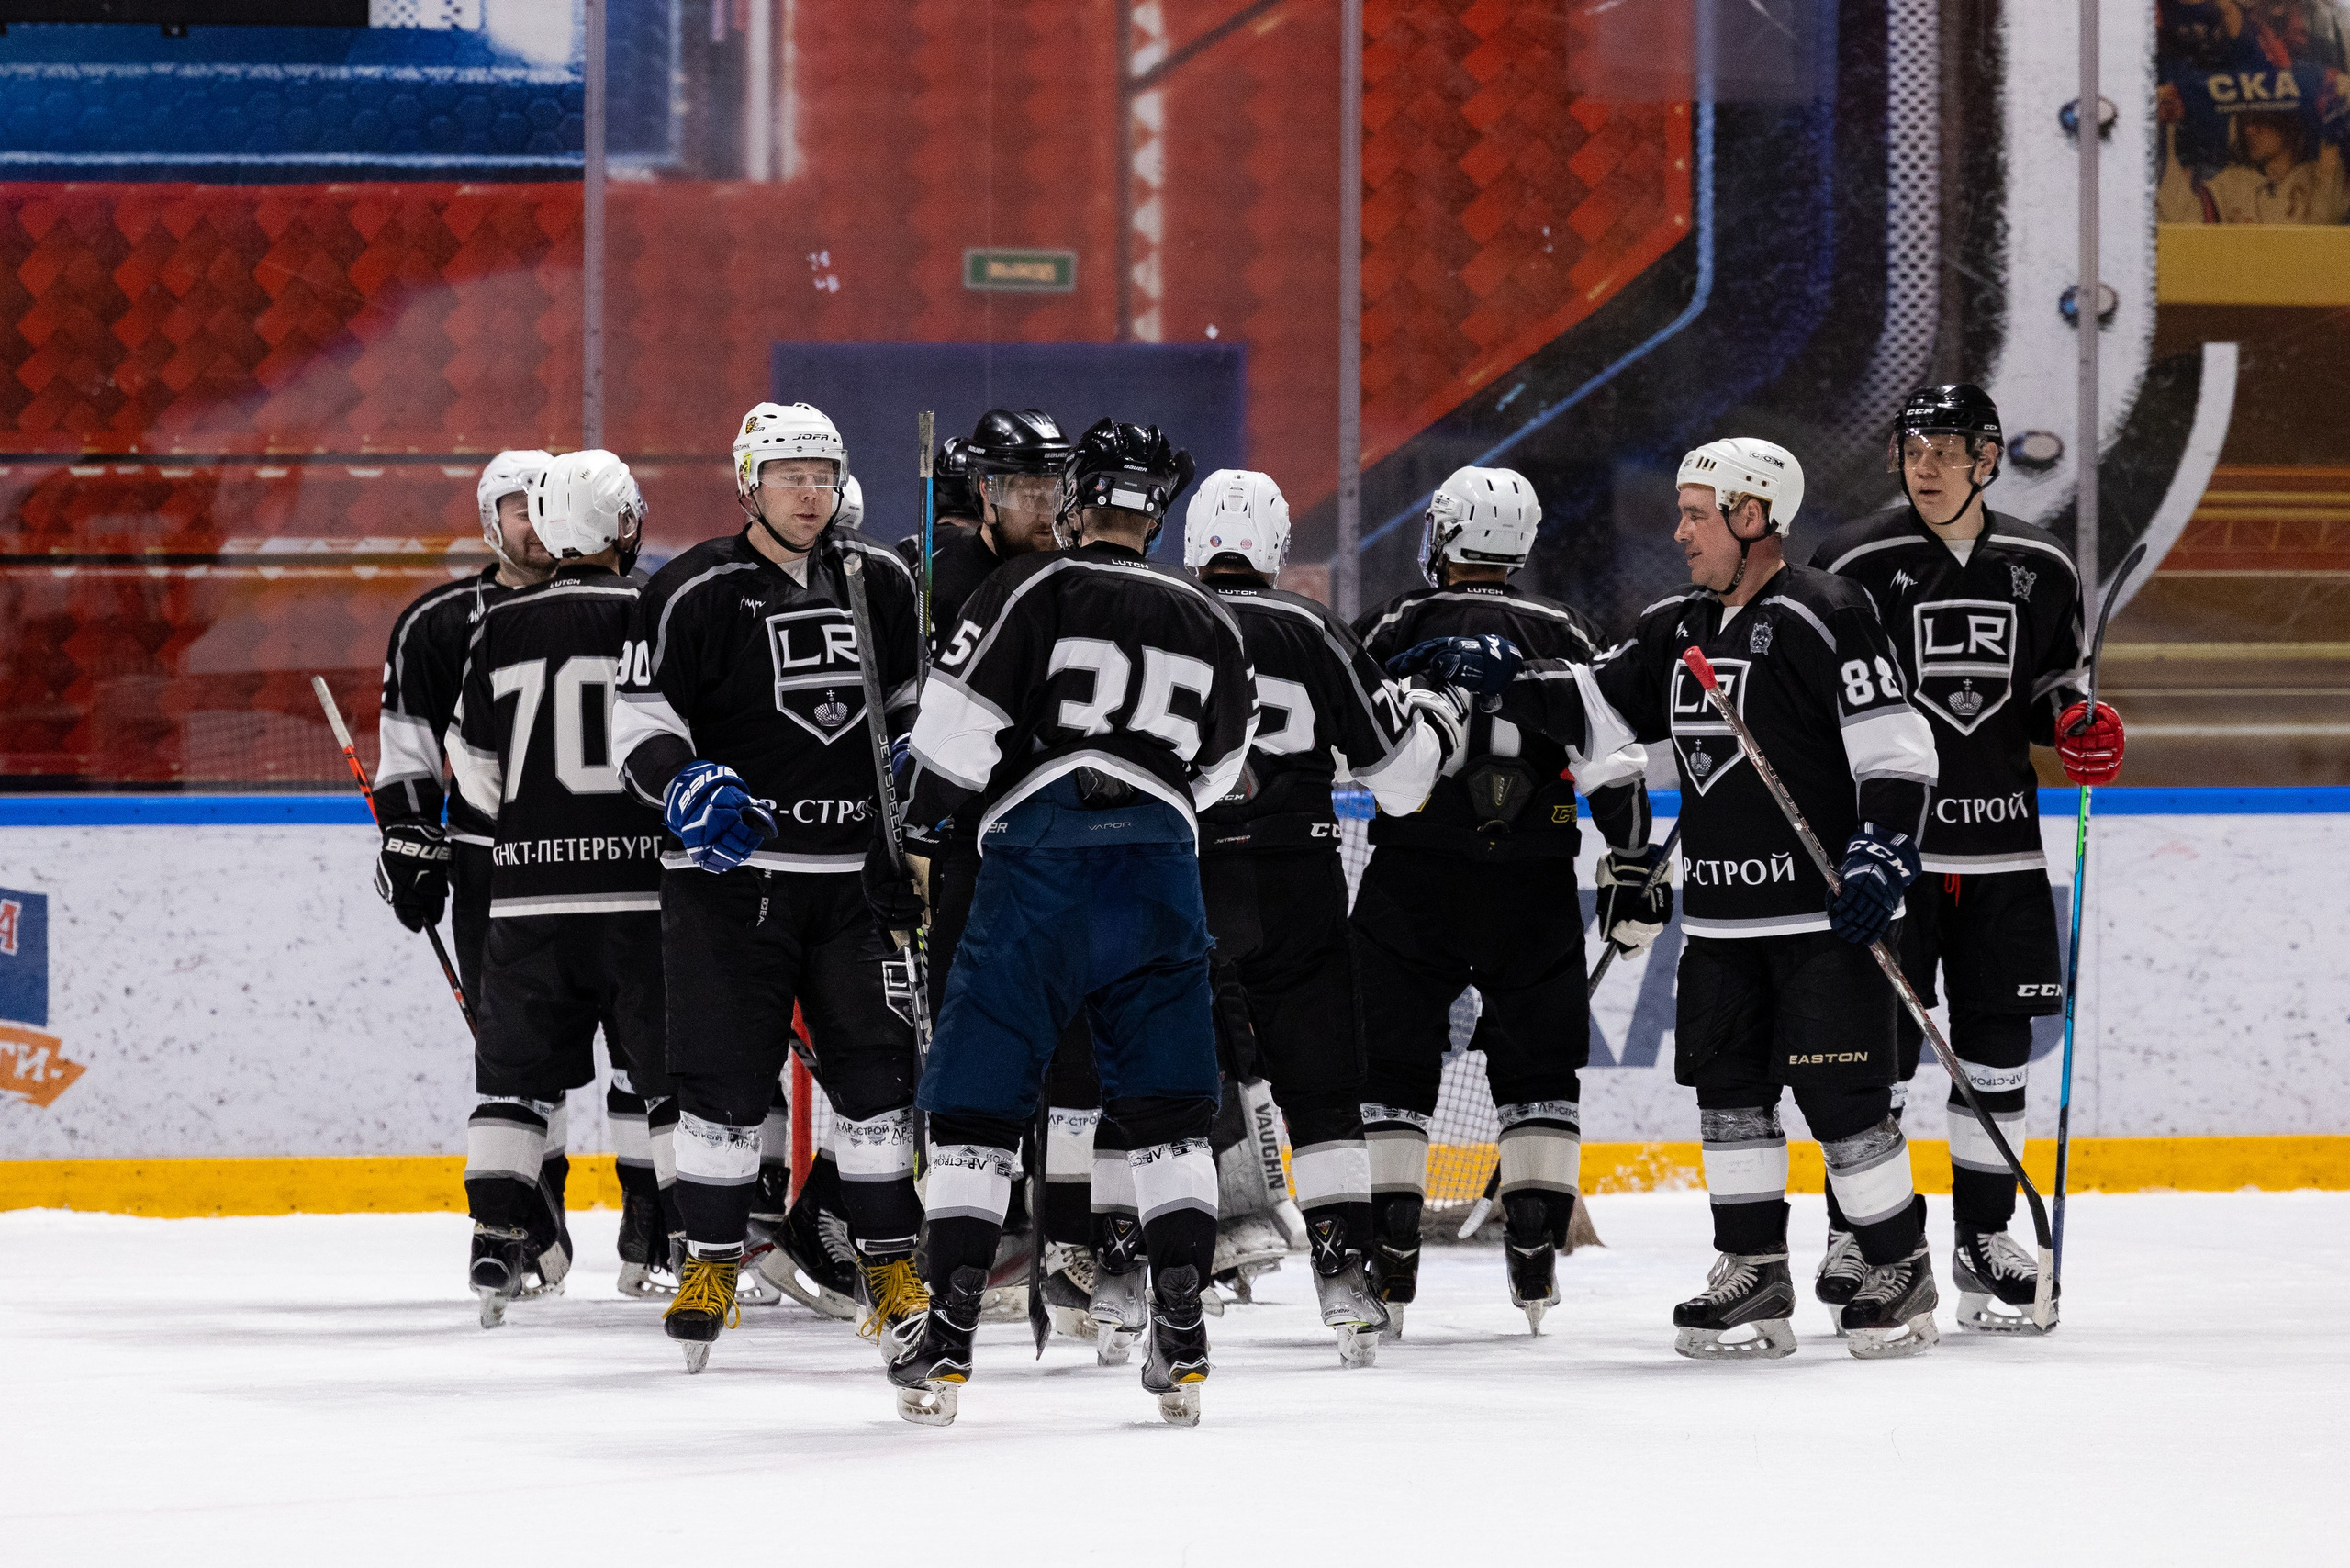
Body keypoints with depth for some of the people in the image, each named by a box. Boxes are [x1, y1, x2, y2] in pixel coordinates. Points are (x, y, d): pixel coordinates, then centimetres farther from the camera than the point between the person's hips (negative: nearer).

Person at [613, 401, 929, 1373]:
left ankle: (891, 1269, 11)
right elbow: (640, 722, -6)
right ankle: (710, 1270, 8)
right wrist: (684, 785, -23)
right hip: (729, 870, -3)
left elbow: (913, 701, 22)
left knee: (877, 1073, 1)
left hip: (855, 874, 3)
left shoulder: (882, 583, 8)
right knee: (726, 1077, -4)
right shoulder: (695, 594, -6)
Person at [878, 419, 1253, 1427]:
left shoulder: (1033, 590, 2)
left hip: (1040, 856, -3)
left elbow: (953, 730, -5)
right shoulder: (1209, 625, 16)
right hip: (1160, 870, 3)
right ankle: (1181, 1342, 0)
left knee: (976, 1104, 2)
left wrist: (908, 843, 5)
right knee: (1168, 1111, 9)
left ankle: (948, 1341, -4)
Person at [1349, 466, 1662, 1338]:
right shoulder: (1567, 638, 5)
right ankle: (1535, 1264, 6)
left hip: (1412, 880, -2)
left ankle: (1385, 1266, -2)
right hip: (1533, 891, 2)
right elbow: (1614, 769, -2)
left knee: (1392, 1068, 4)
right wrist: (1637, 874, 2)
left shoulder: (1400, 627, 0)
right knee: (1539, 1069, 12)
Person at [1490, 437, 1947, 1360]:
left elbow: (1897, 747, -13)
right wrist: (1502, 686, 5)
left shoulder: (1824, 616, -11)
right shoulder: (1679, 628, 13)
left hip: (1822, 912, -8)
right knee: (1729, 1090, 7)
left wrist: (1880, 855, -21)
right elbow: (1596, 704, 18)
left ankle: (1902, 1274, 4)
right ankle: (1753, 1274, 15)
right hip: (1720, 918, 8)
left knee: (1840, 1094, -7)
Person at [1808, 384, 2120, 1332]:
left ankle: (1984, 1238, 16)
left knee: (1997, 1043, 5)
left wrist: (2079, 724, -2)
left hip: (2001, 844, 3)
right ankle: (1853, 1241, 7)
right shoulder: (1854, 565, -4)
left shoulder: (2041, 568, 7)